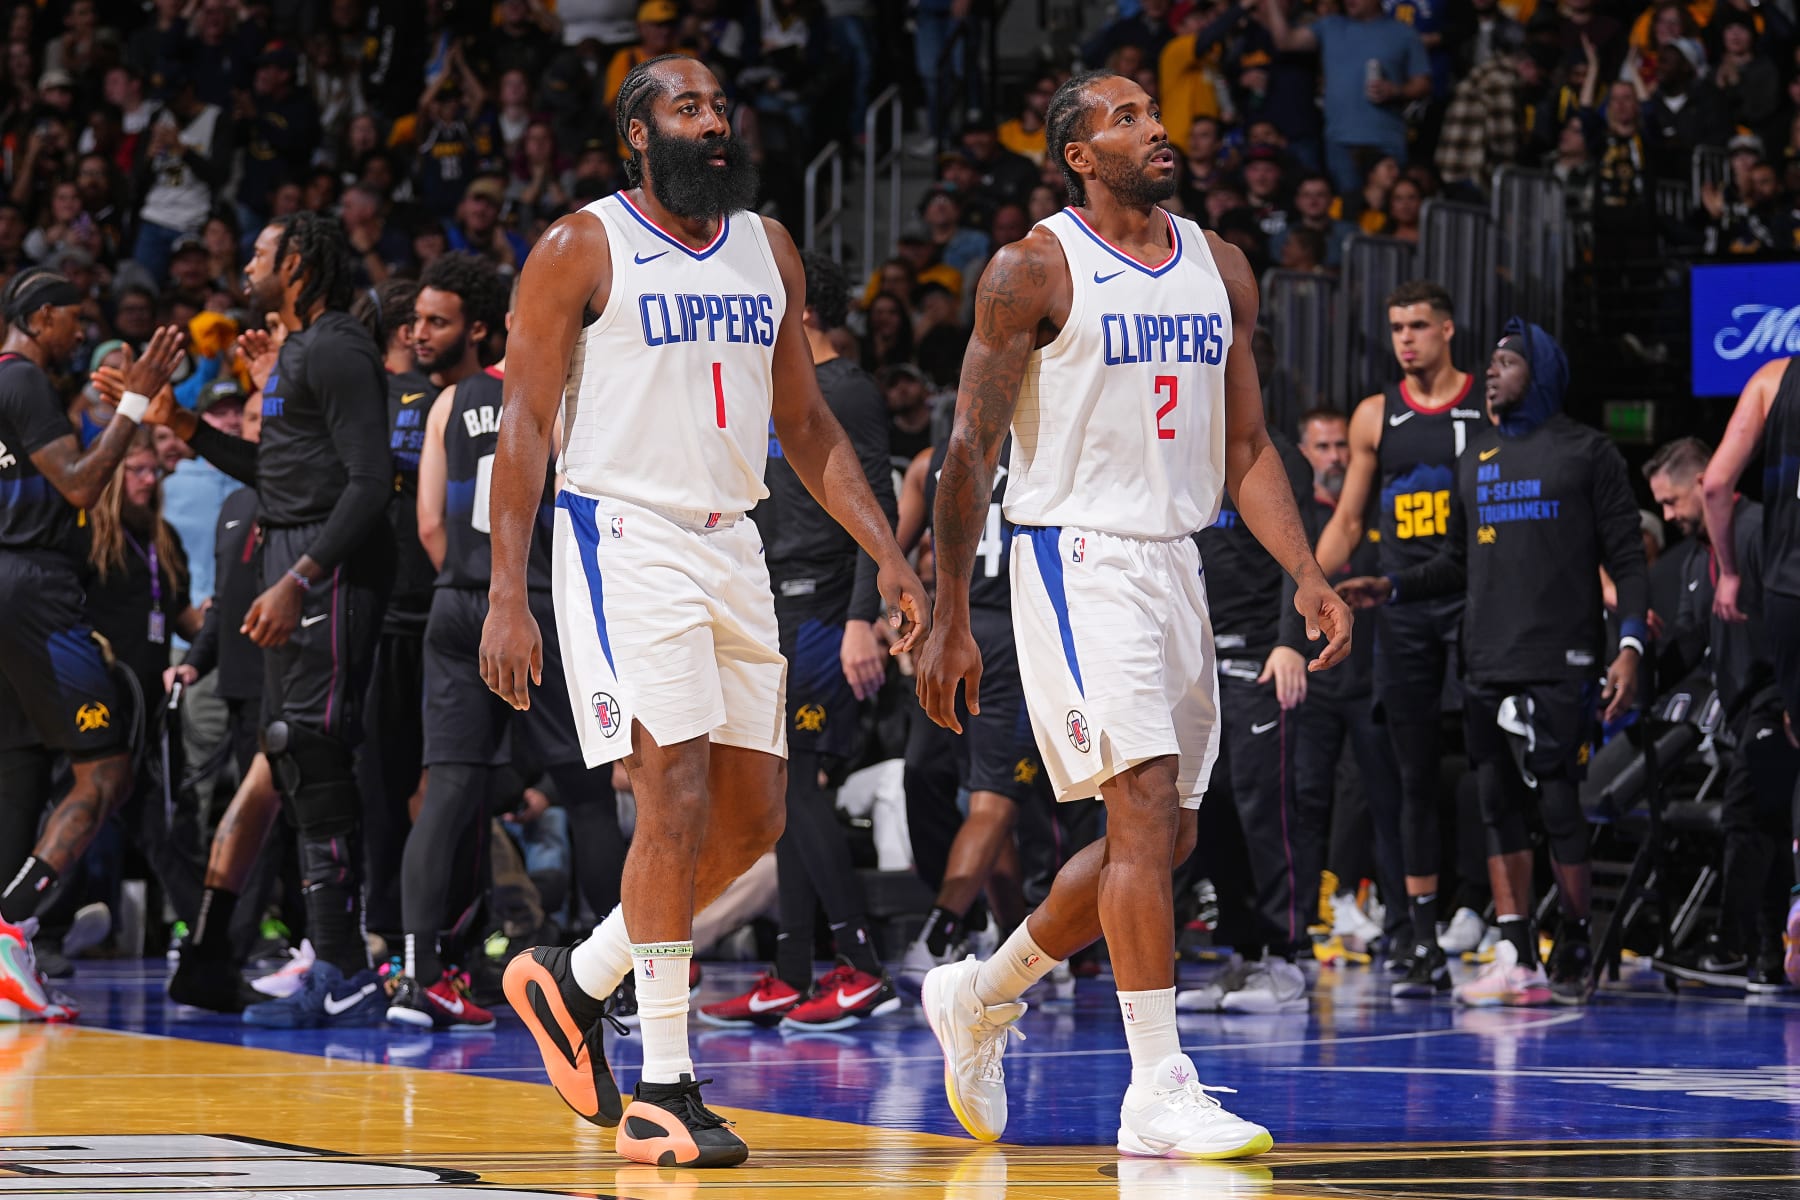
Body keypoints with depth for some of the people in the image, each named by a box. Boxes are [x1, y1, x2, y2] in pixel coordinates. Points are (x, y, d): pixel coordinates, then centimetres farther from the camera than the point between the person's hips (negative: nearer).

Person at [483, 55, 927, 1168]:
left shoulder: (769, 250, 12)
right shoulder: (582, 250, -5)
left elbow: (807, 423, 17)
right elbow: (524, 425, -6)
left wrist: (889, 556, 7)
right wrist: (507, 596, -14)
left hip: (733, 547, 7)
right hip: (625, 541, -7)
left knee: (754, 821, 7)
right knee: (678, 802, -14)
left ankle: (578, 978, 26)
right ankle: (664, 1087, -9)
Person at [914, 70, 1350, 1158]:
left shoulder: (1220, 271, 11)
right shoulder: (1034, 271, -7)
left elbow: (1247, 448, 15)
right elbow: (972, 448, -6)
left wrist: (1309, 578, 1)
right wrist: (950, 619, -9)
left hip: (1176, 564, 7)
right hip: (1077, 558, -7)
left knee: (1163, 839, 10)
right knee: (1145, 806, -16)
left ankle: (982, 996, 31)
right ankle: (1159, 1090, -14)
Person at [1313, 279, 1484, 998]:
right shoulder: (1376, 417, 10)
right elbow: (1347, 521, 15)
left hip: (1476, 606, -3)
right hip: (1401, 610, 3)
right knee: (1417, 777, 4)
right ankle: (1425, 946, 7)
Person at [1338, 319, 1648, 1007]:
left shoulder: (1586, 452, 2)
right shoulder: (1476, 456, 18)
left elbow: (1627, 558, -1)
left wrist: (1630, 646, -12)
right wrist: (1392, 588, 8)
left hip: (1559, 666, -6)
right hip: (1487, 665, 6)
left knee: (1558, 805, -7)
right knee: (1499, 807, 2)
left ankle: (1575, 952, 5)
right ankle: (1515, 958, 4)